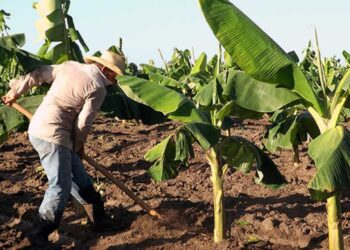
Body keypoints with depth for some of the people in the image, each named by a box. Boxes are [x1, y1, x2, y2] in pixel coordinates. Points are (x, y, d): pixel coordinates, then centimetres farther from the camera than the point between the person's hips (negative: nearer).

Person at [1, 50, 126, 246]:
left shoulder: (70, 66, 10)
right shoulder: (97, 88, -11)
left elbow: (38, 74, 17)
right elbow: (84, 123, -8)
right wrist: (79, 146, 9)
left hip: (39, 127, 9)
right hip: (52, 135, -9)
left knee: (78, 174, 19)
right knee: (61, 186, -7)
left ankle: (99, 217, 32)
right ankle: (41, 236, -5)